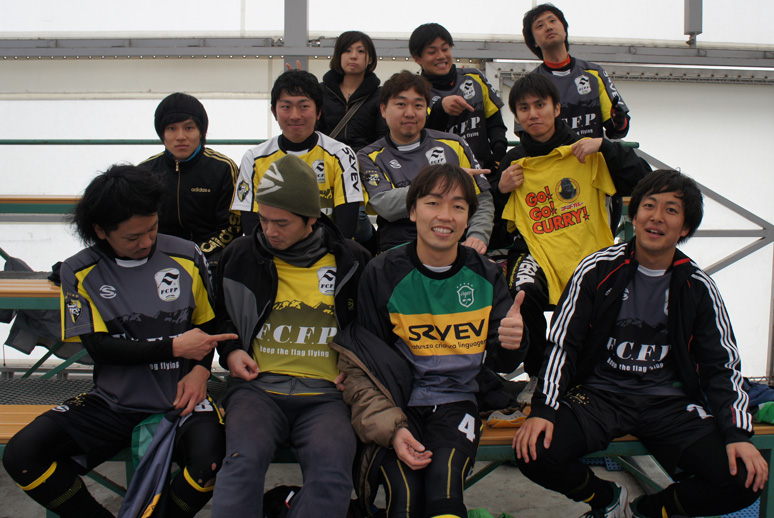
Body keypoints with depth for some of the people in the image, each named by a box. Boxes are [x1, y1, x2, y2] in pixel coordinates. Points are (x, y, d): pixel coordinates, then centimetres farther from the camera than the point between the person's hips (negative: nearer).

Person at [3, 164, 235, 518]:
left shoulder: (186, 257, 1)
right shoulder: (79, 272, 1)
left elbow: (207, 323, 12)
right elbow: (99, 347, -5)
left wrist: (200, 369, -8)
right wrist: (174, 347, -13)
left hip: (178, 398, -1)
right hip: (113, 402, 2)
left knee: (213, 458, -33)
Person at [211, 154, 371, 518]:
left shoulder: (351, 260, 8)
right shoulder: (241, 256, 11)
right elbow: (219, 315, 28)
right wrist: (230, 351, 9)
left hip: (325, 395, 0)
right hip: (258, 386, 1)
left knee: (332, 474, -31)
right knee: (244, 461, -32)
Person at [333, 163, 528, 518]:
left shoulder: (486, 276, 4)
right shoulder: (382, 274, -2)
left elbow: (499, 362, 10)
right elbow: (358, 364, -2)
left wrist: (511, 344, -16)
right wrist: (390, 428, -16)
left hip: (456, 400, 1)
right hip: (398, 402, -1)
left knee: (443, 481, -29)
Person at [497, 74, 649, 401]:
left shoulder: (586, 153, 5)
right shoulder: (513, 163, 11)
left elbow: (641, 181, -5)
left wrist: (604, 146, -13)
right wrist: (501, 190, -2)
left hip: (591, 252, -1)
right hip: (537, 253, 1)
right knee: (522, 294, -31)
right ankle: (538, 376, -5)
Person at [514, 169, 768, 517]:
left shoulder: (697, 288, 2)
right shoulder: (597, 270, -3)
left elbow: (722, 365, 6)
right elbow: (561, 344, -4)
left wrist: (738, 433, -9)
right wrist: (544, 408, -17)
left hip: (668, 403, 2)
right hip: (598, 395, -1)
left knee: (745, 480, -20)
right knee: (534, 454, -28)